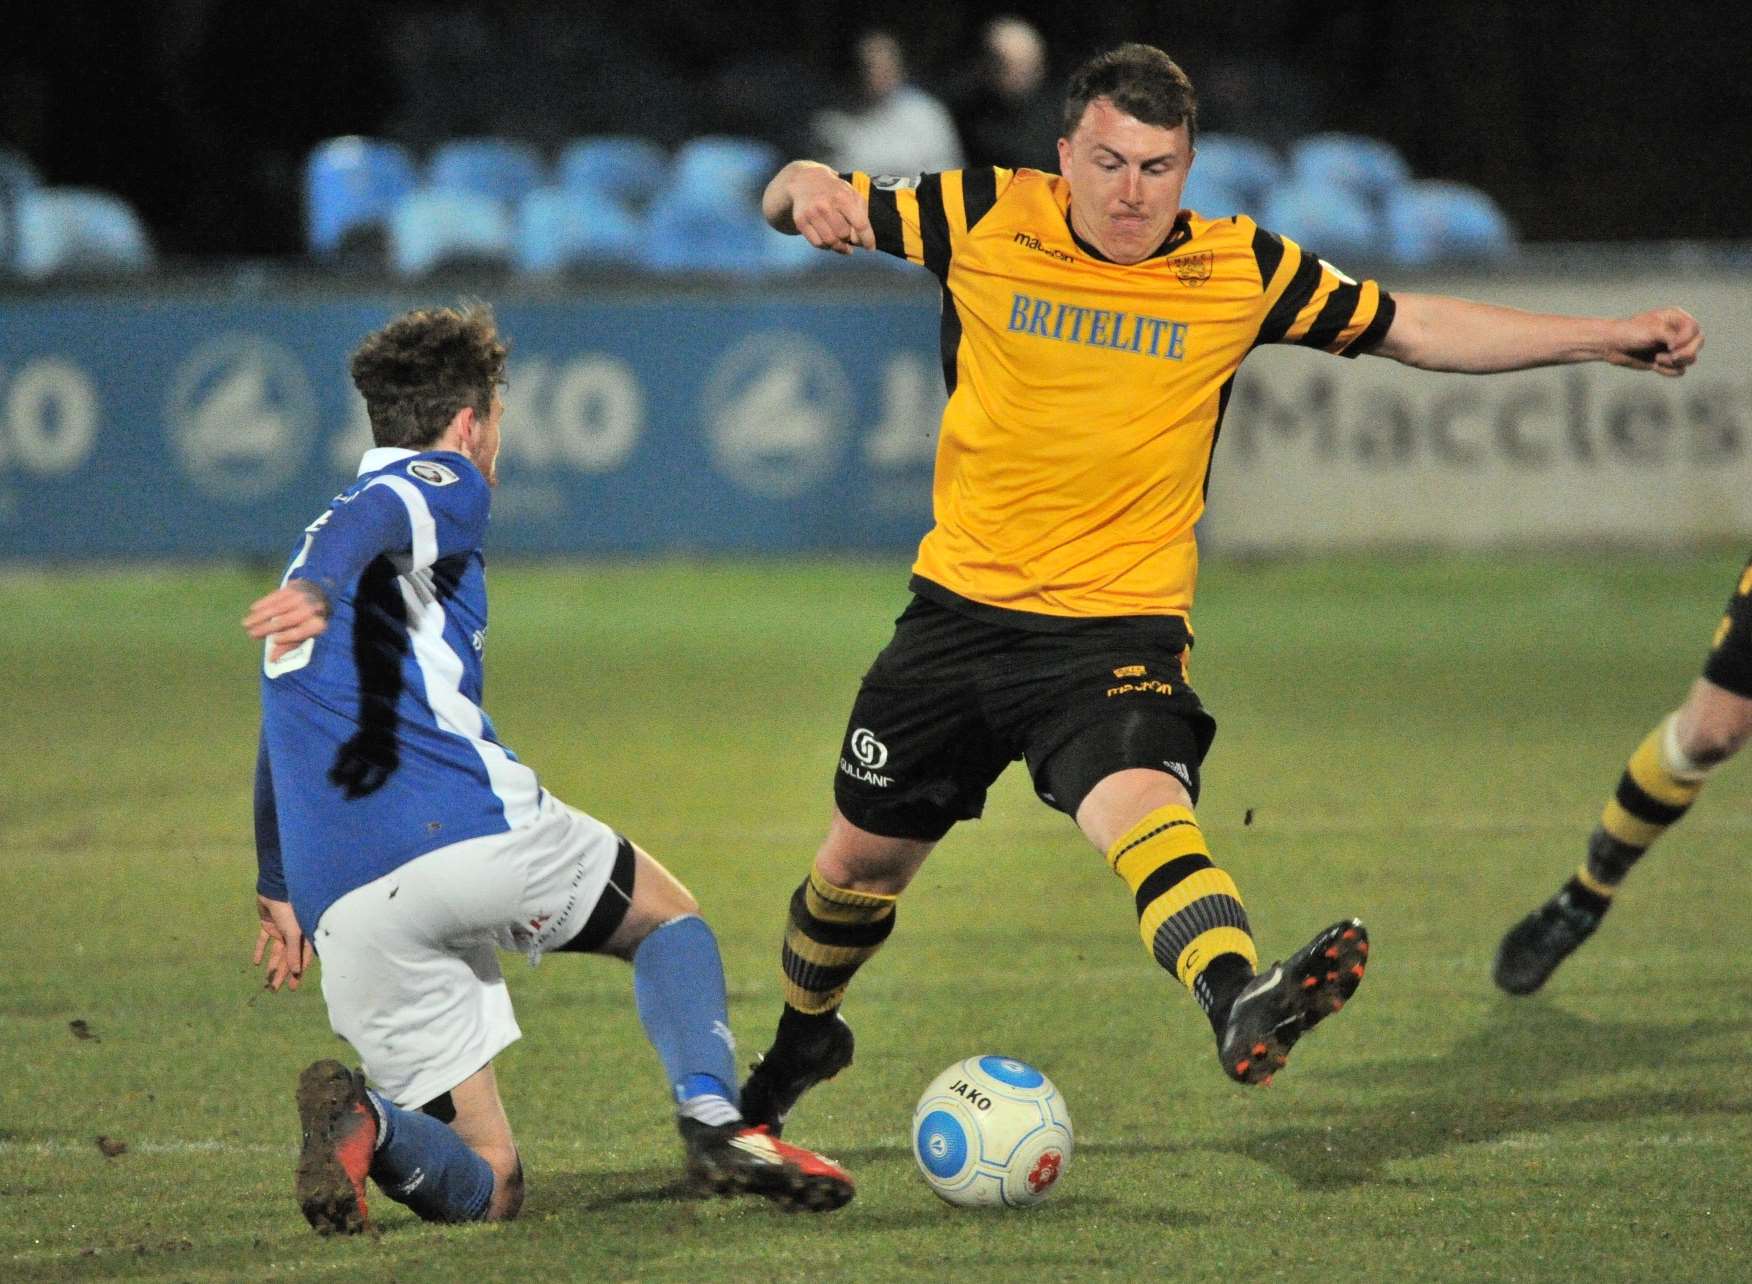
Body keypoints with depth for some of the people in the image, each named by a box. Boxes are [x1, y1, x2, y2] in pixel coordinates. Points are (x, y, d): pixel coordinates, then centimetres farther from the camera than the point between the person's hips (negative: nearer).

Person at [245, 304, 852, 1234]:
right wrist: (317, 588, -39)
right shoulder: (441, 485, 9)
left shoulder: (312, 545, 33)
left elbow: (285, 730, 44)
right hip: (466, 829, -6)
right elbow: (372, 516, -16)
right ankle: (712, 1117, -5)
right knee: (668, 918, 23)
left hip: (345, 910, 6)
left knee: (483, 1188, 7)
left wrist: (278, 891, 57)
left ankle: (365, 1122, -25)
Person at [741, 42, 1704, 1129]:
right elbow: (802, 199, 5)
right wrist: (808, 192, -20)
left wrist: (1606, 338, 4)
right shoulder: (985, 220, -3)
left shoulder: (1239, 269, -1)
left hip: (1119, 627, -2)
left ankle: (1244, 1004, -58)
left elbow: (1411, 328, 9)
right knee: (862, 857, 12)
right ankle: (803, 1038, 42)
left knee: (1143, 808, -31)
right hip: (961, 608, 2)